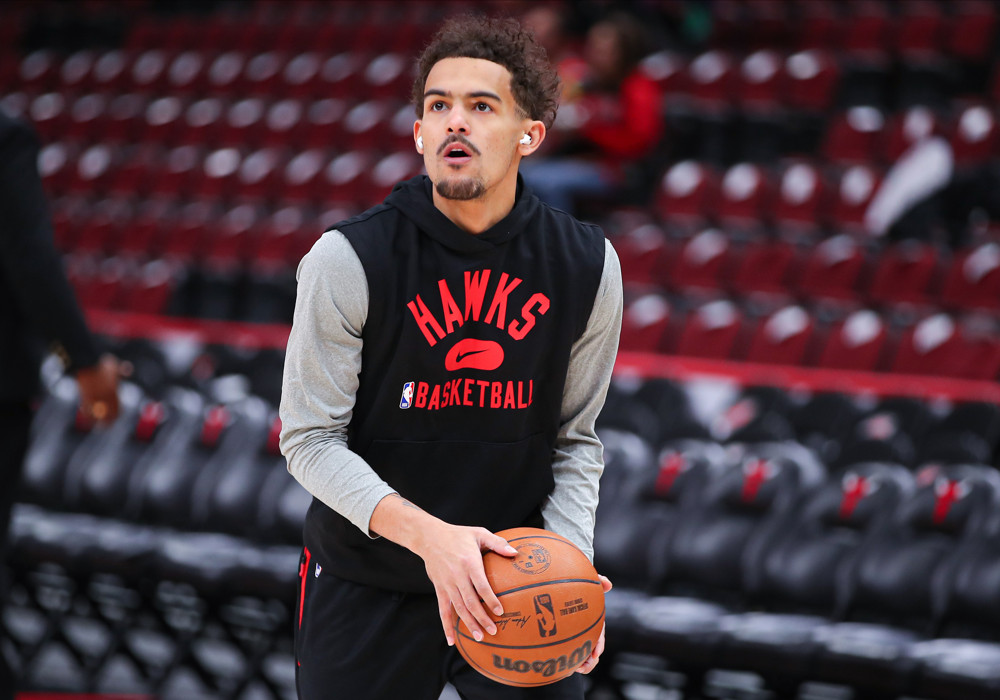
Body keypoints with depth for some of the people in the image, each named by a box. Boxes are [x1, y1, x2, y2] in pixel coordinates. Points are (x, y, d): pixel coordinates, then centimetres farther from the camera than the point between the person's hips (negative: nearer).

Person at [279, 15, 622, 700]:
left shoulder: (589, 265, -4)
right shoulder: (346, 261, -13)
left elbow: (576, 438, 5)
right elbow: (308, 438, -12)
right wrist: (427, 534, -26)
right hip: (366, 588, -2)